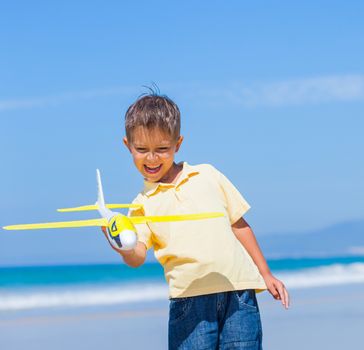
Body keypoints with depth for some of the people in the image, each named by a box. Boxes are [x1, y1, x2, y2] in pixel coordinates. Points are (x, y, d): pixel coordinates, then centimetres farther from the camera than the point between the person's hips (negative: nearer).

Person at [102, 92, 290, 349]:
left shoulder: (207, 176, 11)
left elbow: (238, 225, 17)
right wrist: (124, 247, -33)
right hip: (189, 299, -1)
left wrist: (266, 275, 17)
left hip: (238, 289, 1)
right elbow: (138, 257, -9)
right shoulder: (143, 204, 7)